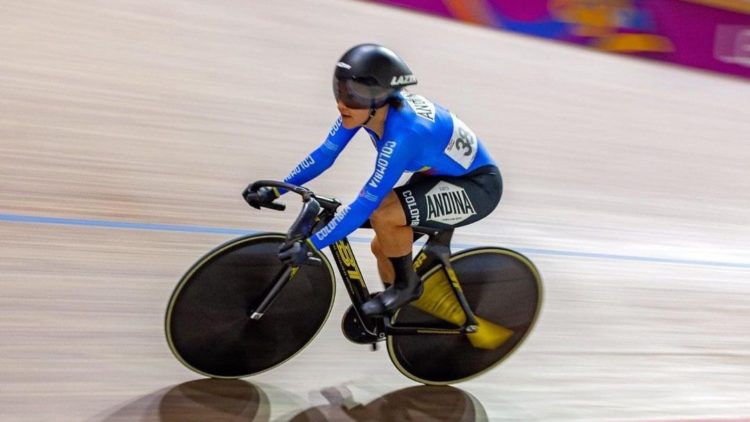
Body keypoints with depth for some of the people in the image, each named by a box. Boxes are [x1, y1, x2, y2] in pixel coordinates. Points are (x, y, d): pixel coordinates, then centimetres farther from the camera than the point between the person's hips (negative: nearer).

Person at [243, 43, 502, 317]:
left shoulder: (404, 134, -36)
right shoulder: (364, 107, -14)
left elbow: (366, 203, -36)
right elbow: (324, 155, -5)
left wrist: (310, 245, -34)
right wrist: (274, 191, -7)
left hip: (478, 185, -8)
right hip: (440, 173, 8)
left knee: (382, 214, -28)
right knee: (383, 246, 7)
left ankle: (407, 284, -2)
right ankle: (393, 314, 32)